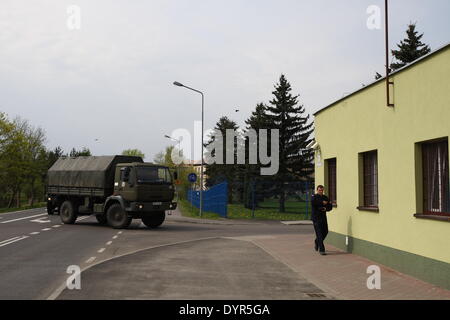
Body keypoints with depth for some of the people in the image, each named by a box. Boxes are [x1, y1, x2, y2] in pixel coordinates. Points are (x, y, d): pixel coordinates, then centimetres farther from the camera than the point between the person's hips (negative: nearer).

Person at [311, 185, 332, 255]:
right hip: (316, 218, -5)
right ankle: (321, 249, -5)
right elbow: (313, 202, -27)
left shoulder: (325, 197, 11)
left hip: (323, 217, 6)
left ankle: (317, 242, 37)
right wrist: (322, 203, -20)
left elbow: (330, 207, 7)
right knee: (319, 233, -9)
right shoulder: (314, 197, -4)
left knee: (325, 232, 10)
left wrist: (325, 208, -14)